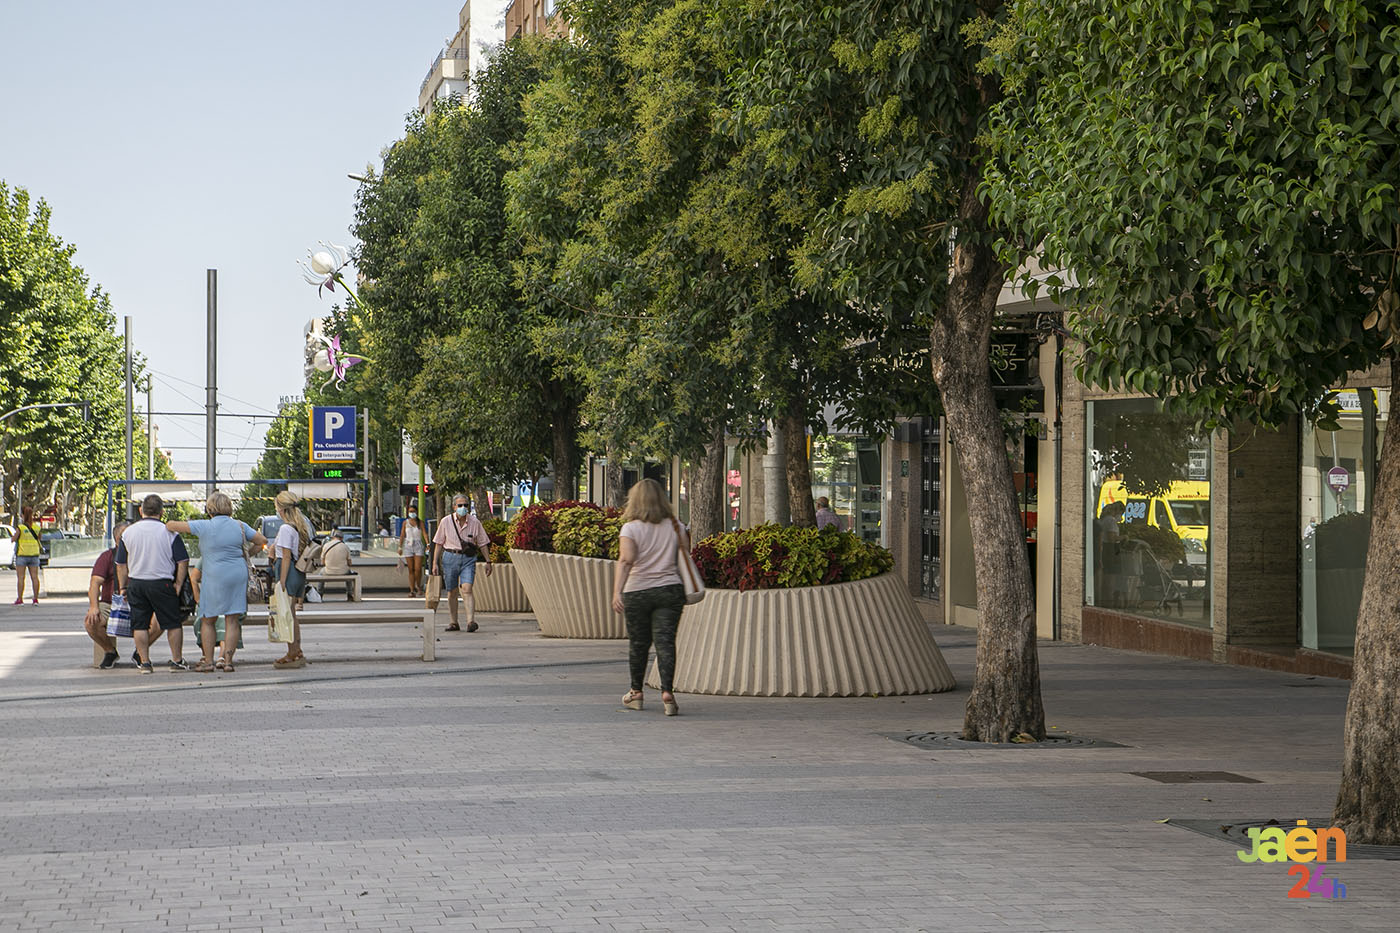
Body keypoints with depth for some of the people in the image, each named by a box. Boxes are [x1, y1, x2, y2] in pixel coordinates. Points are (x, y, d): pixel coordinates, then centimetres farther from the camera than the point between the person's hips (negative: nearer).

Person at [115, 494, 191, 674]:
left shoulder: (128, 533, 4)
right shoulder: (169, 532, -5)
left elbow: (121, 564, 8)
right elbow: (183, 561, -7)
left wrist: (122, 587, 15)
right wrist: (178, 584, 1)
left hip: (135, 583, 3)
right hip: (161, 583, -3)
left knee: (140, 625, 8)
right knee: (173, 623, 8)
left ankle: (144, 662, 5)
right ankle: (177, 661, 9)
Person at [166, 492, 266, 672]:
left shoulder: (205, 526, -6)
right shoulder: (240, 526, 5)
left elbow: (172, 525, -4)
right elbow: (262, 541, 11)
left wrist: (168, 526, 19)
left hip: (215, 577, -3)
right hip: (238, 575, 3)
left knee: (208, 621, 8)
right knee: (232, 620, 4)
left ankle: (208, 661, 8)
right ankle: (227, 660, 0)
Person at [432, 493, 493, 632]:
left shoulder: (474, 522, 1)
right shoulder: (446, 521, 1)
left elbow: (483, 544, 8)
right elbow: (439, 543, 6)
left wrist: (488, 562, 5)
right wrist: (435, 562, 2)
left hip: (468, 559, -1)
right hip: (450, 557, 1)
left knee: (467, 589, -17)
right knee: (451, 592, 6)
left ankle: (471, 621, -24)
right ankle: (454, 623, 17)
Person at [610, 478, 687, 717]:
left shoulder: (631, 528, -6)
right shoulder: (674, 526, 3)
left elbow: (626, 561, -18)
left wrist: (617, 592, -25)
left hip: (637, 592, -1)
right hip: (670, 589, 1)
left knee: (638, 643, 12)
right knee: (665, 641, -2)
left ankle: (636, 692, 25)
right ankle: (667, 691, -17)